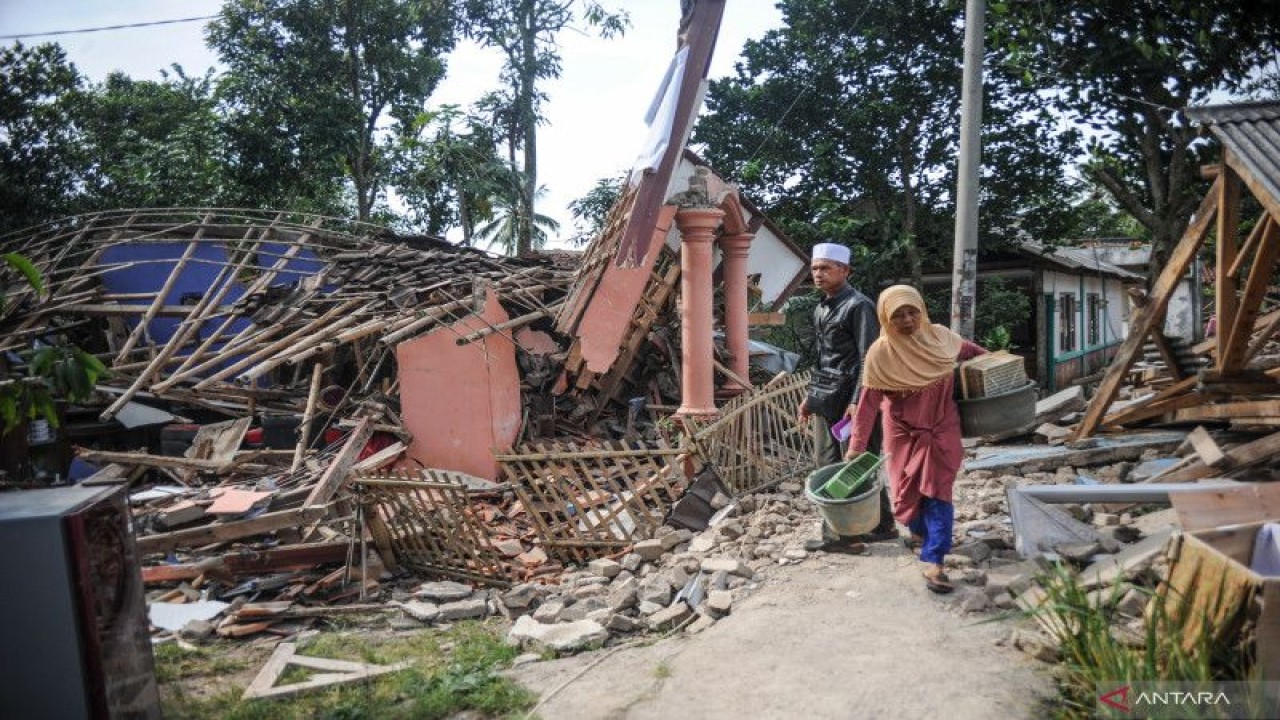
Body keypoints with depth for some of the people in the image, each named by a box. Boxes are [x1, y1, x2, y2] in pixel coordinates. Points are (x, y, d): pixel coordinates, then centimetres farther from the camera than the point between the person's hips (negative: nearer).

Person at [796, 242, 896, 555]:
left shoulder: (858, 306, -10)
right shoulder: (821, 309, 15)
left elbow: (868, 358, -15)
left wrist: (857, 401, -21)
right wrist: (811, 396, 20)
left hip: (848, 396, -9)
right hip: (826, 399, 9)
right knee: (826, 463, 11)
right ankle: (839, 532, 20)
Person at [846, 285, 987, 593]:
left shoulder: (939, 336, -8)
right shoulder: (880, 353, -16)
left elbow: (969, 350, 16)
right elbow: (868, 401, -17)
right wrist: (857, 445, -19)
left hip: (941, 429, 1)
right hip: (904, 433, -1)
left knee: (938, 492, -6)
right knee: (909, 490, 11)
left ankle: (933, 563, -6)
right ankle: (921, 531, 43)